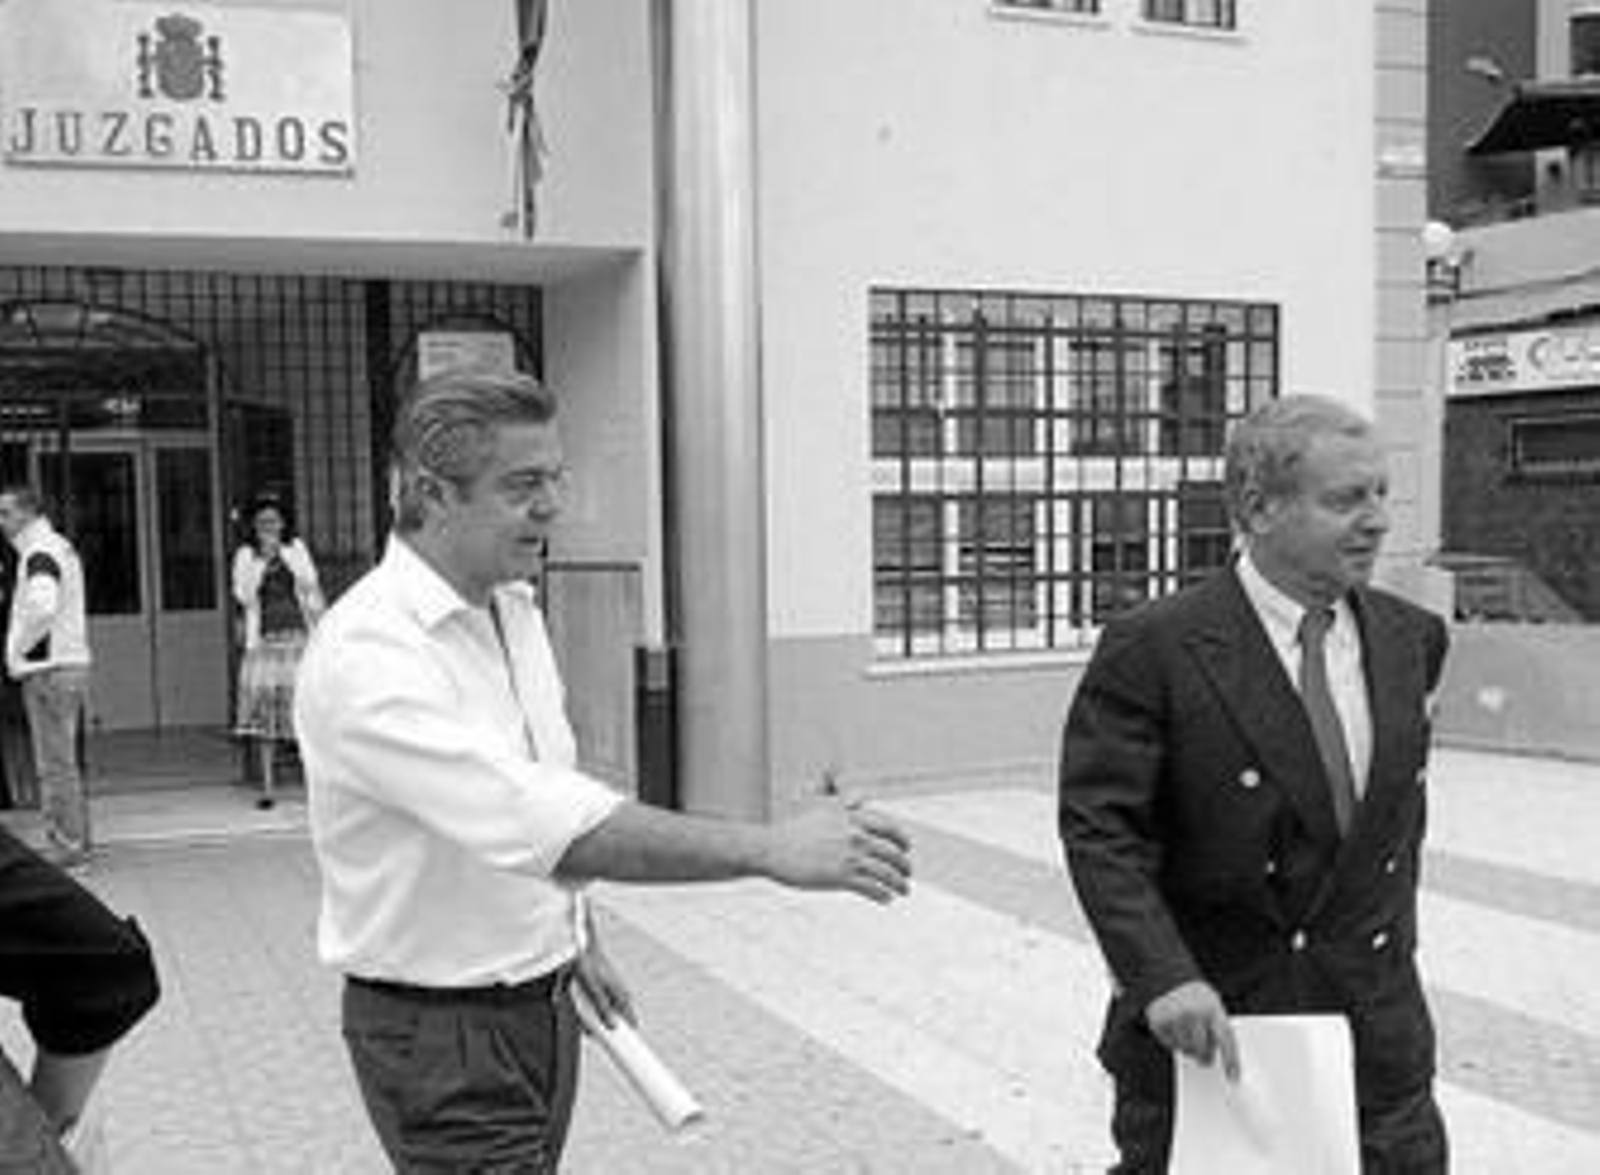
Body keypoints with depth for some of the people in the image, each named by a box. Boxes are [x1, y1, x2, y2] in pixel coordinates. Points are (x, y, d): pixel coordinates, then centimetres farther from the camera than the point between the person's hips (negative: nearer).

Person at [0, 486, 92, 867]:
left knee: (55, 762, -5)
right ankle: (76, 840, 22)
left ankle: (64, 846, -1)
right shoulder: (58, 546, 17)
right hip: (69, 664, 10)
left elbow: (43, 608, -31)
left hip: (49, 669, -10)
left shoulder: (40, 553, -14)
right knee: (64, 760, 15)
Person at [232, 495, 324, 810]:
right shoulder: (246, 555, 9)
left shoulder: (296, 548, 11)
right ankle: (267, 788, -4)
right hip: (264, 640, 0)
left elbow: (310, 583, -2)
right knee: (263, 710, -7)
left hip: (298, 636, 0)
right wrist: (262, 559, -9)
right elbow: (243, 595, -4)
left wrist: (282, 551, -7)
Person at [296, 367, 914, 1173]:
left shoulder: (515, 613, 5)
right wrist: (770, 849, -38)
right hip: (440, 1031, -8)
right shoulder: (366, 652, -25)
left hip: (545, 1007, 8)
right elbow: (535, 819, -36)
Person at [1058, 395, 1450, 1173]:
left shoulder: (1411, 637, 4)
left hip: (1374, 1022, 5)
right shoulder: (1153, 650, -15)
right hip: (1202, 1022, -4)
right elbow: (1098, 830, -17)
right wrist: (1164, 978, -26)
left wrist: (1393, 931, 16)